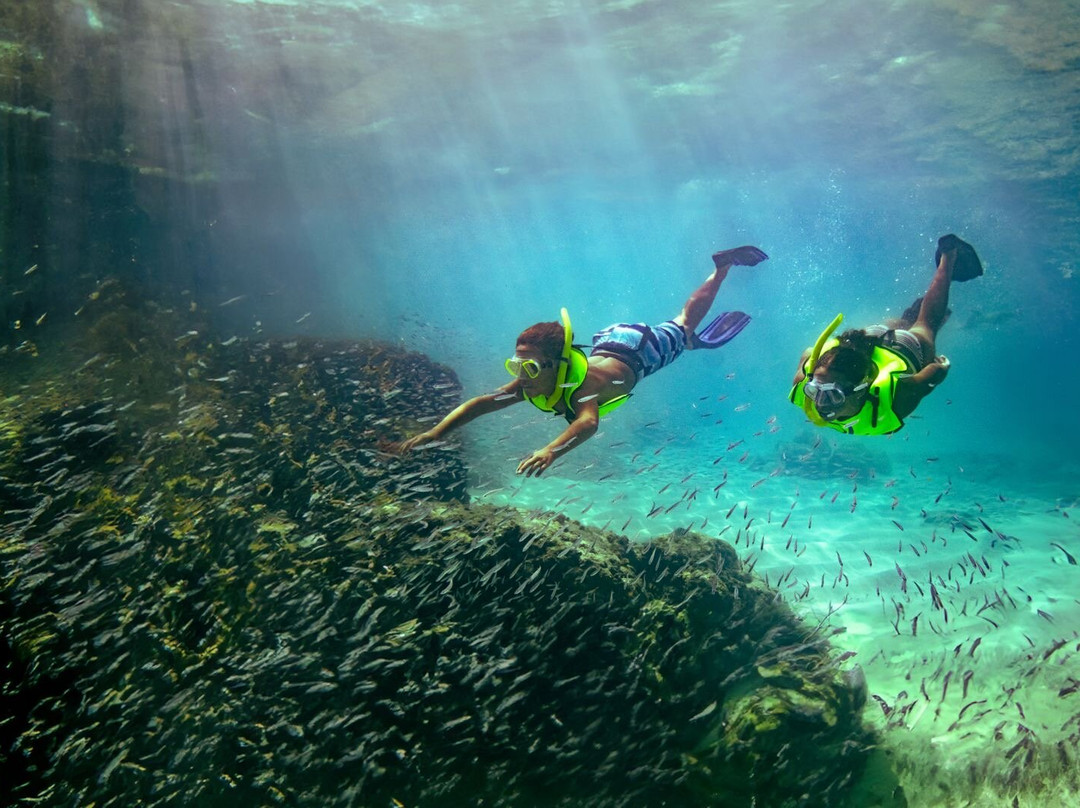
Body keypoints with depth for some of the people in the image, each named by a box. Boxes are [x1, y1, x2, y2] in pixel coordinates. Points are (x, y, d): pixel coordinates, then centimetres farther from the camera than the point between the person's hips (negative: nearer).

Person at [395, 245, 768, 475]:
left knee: (683, 326, 24)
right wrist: (435, 433, -51)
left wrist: (550, 451, -86)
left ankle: (723, 266, 44)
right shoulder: (527, 384, -33)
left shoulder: (582, 384, -49)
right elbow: (480, 403, -37)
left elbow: (588, 422, -69)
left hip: (640, 351, -3)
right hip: (608, 342, 3)